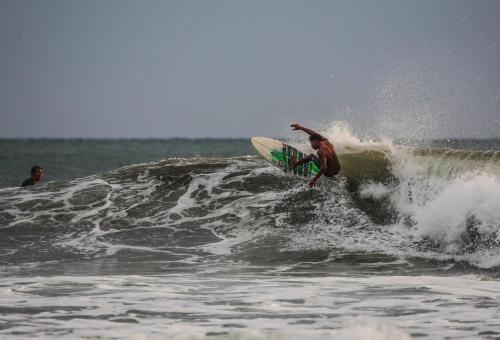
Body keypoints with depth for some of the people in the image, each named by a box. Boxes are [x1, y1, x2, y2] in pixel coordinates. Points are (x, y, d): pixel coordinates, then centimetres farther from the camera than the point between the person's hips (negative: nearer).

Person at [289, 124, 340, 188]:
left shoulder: (321, 151, -26)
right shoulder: (326, 141, -2)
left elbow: (323, 168, -32)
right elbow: (314, 134, 11)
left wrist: (314, 179, -27)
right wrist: (301, 127, 15)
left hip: (329, 173, -7)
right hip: (337, 169, 7)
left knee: (312, 156, 11)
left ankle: (296, 163, 32)